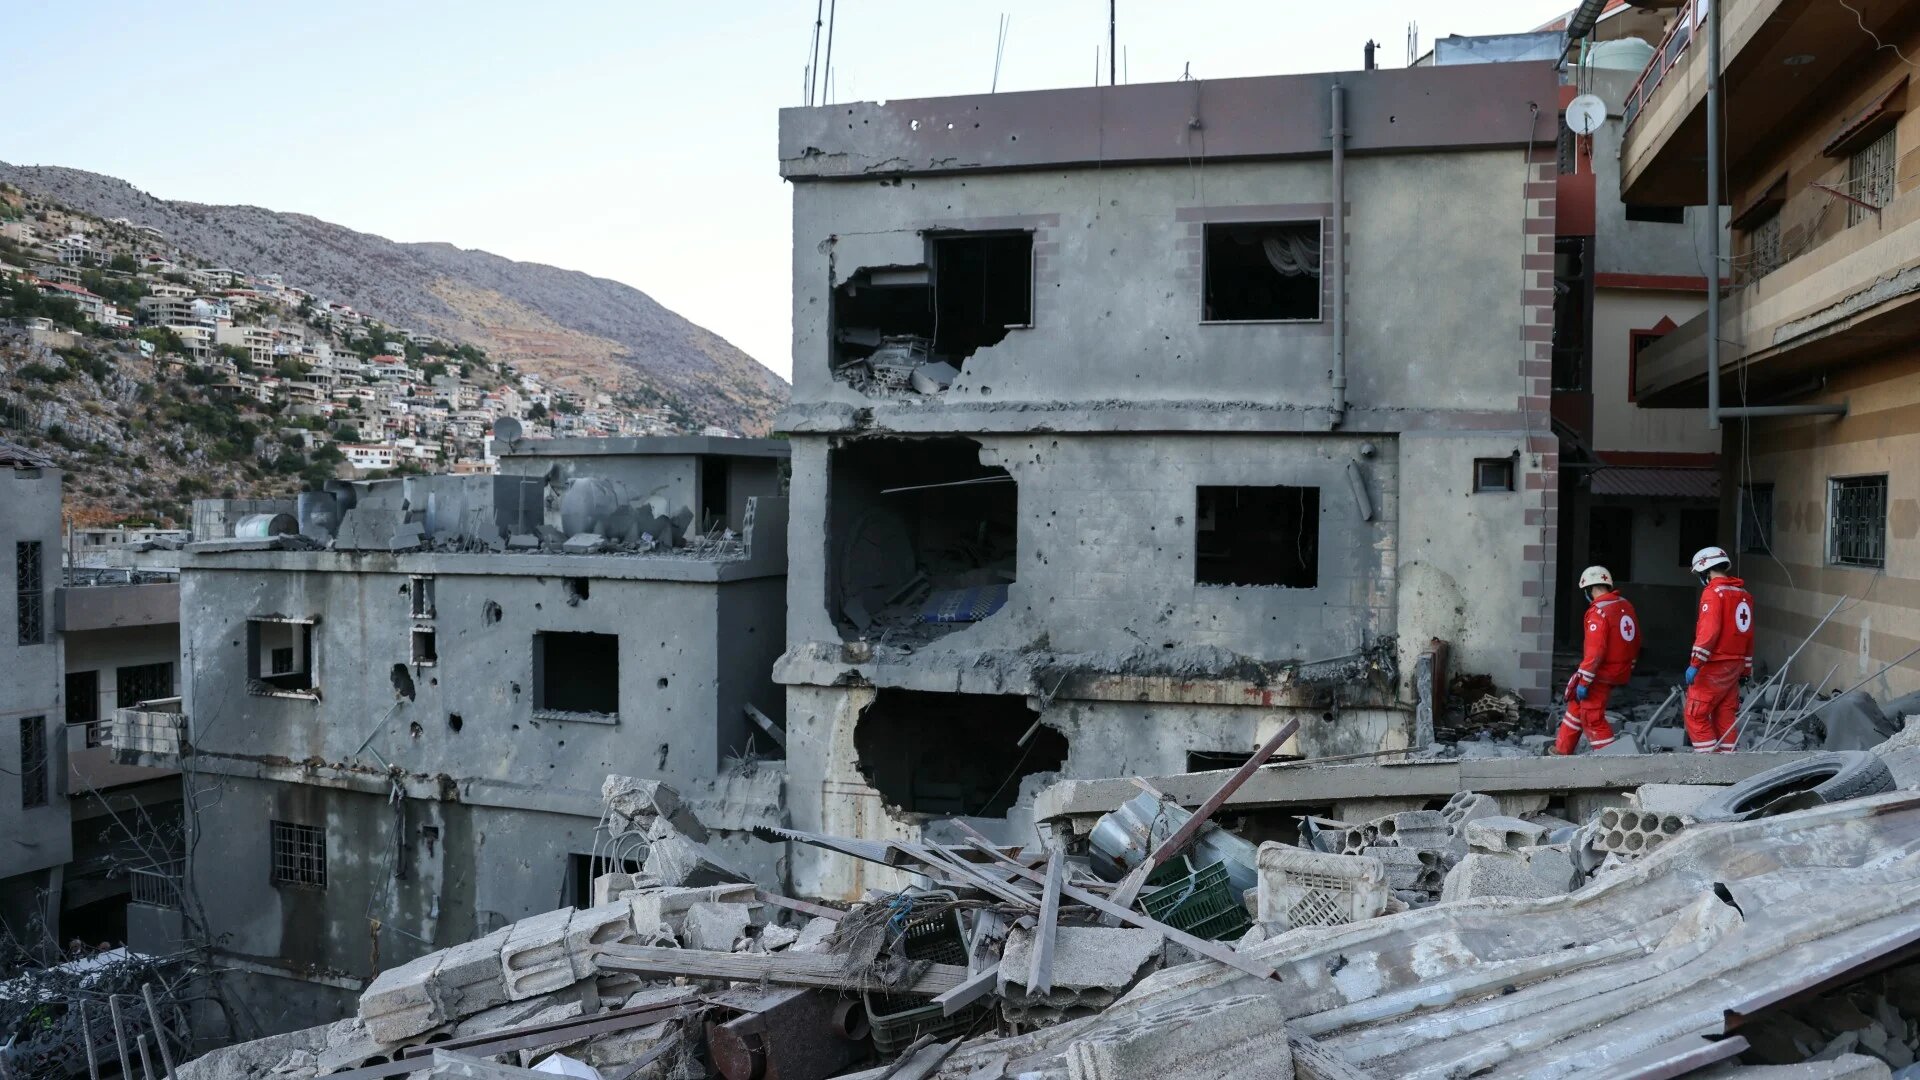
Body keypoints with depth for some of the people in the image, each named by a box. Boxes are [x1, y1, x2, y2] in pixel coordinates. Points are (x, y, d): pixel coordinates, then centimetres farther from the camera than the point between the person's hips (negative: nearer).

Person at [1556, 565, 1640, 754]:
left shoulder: (1598, 613, -20)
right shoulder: (1625, 605, 6)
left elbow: (1595, 651, -24)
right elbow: (1635, 640, 16)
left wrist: (1584, 682, -19)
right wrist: (1628, 670, 27)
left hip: (1602, 674, -9)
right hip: (1620, 672, 9)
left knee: (1592, 717, -1)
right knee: (1578, 702, 19)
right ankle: (1562, 749, 27)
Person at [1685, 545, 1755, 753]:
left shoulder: (1713, 592, -12)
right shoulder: (1744, 593, 14)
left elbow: (1709, 630, -21)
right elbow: (1748, 635, 19)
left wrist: (1695, 663, -20)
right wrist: (1746, 669, 25)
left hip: (1714, 666, -8)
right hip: (1735, 664, 8)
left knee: (1696, 714, -3)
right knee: (1725, 715, 13)